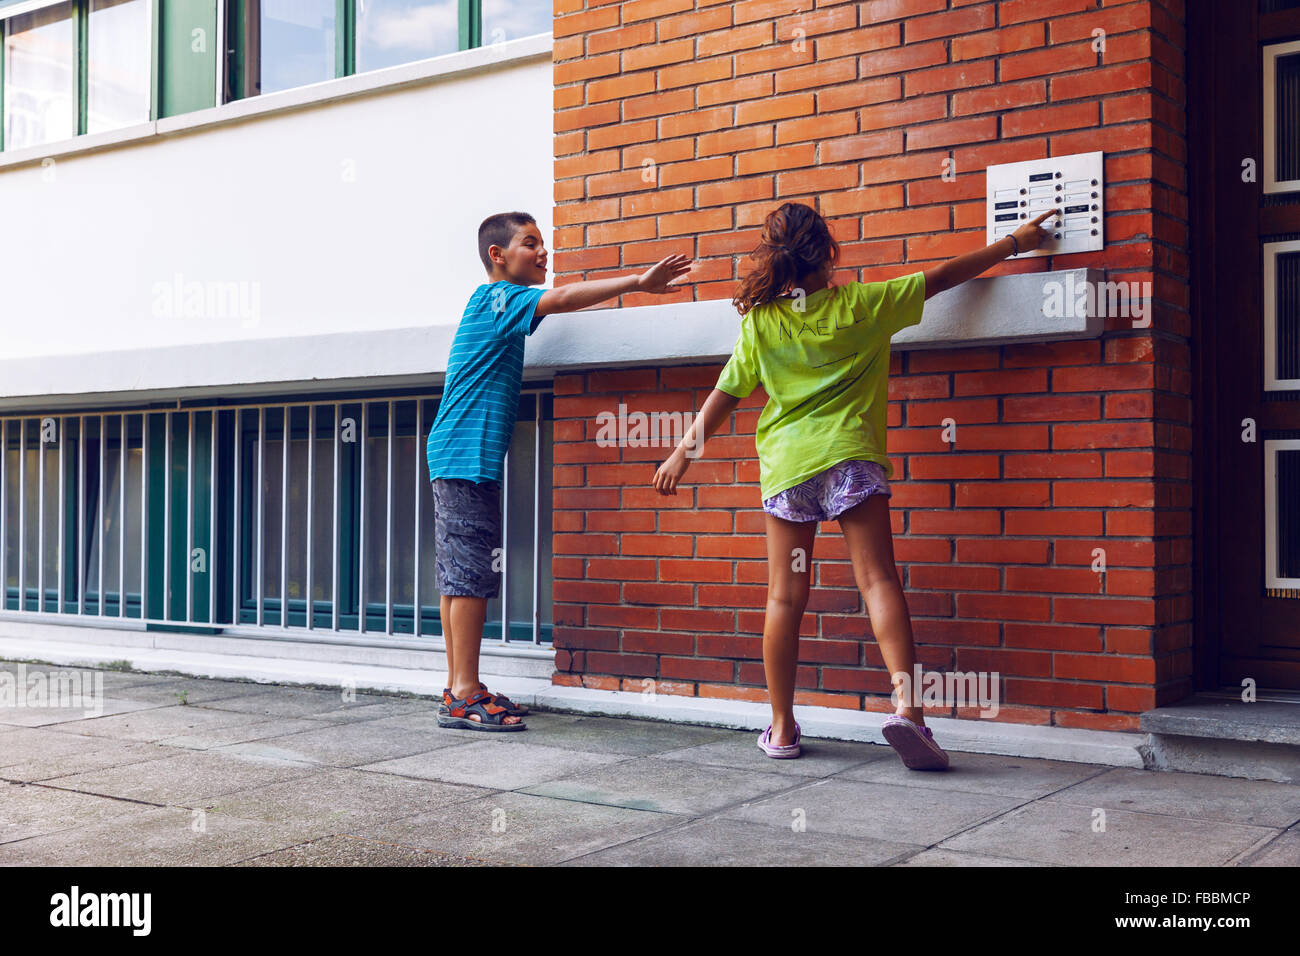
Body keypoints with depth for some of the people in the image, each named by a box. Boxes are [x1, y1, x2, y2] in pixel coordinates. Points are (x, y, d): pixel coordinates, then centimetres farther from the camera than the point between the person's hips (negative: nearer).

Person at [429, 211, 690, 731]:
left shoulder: (497, 302, 22)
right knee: (471, 572, -10)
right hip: (467, 455, -10)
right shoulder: (496, 296, -8)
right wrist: (638, 282, -28)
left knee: (460, 574, 9)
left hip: (457, 458, 10)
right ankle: (465, 694, -9)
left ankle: (459, 688, 13)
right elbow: (563, 297, -22)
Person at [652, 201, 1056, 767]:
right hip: (851, 455, -1)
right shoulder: (862, 305, 3)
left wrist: (684, 451, 17)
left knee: (785, 597, 5)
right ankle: (906, 705, -19)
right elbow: (942, 277, 11)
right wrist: (1014, 243, 21)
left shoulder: (760, 320, 6)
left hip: (787, 463, 2)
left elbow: (726, 394, 8)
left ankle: (782, 728, 11)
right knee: (878, 579, -4)